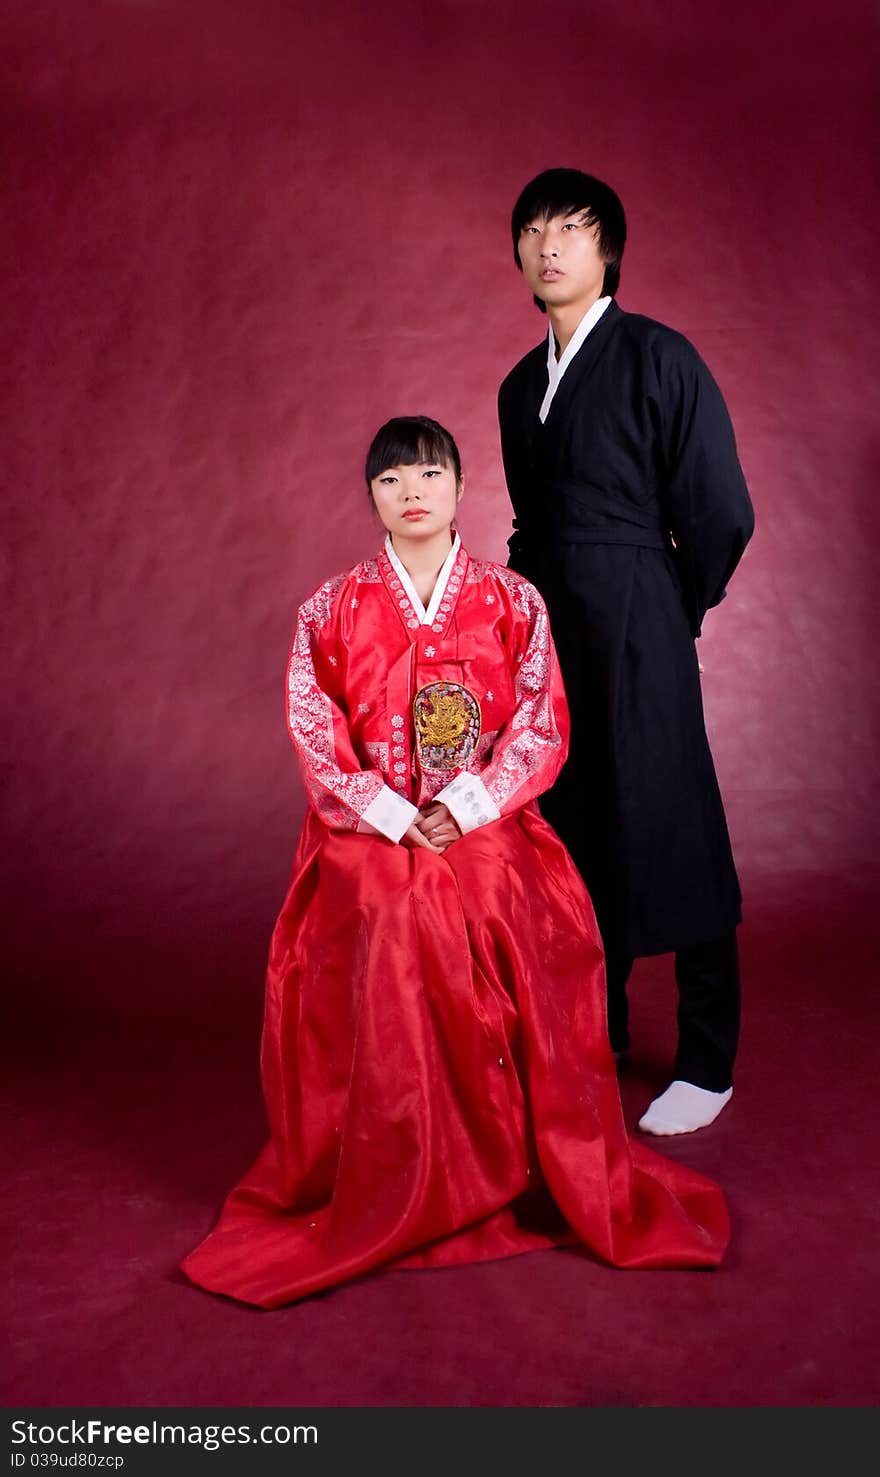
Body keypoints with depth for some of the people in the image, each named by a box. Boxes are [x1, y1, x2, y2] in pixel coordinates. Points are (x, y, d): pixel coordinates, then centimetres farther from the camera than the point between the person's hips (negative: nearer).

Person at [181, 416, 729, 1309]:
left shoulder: (513, 603, 4)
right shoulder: (332, 611, 4)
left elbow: (542, 726, -2)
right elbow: (316, 736, -1)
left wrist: (462, 809, -13)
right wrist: (395, 818, -11)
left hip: (490, 843, 0)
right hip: (371, 847, 0)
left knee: (511, 1024, -5)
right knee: (380, 1027, -5)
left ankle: (572, 1192, 16)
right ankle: (378, 1208, 14)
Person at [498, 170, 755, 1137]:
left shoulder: (658, 359, -5)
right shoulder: (521, 386, 15)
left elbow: (722, 516, -6)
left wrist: (668, 617, 3)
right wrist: (538, 609, 12)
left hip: (638, 635, -6)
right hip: (550, 637, 6)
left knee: (670, 836, -1)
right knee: (573, 836, 11)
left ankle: (706, 1063, 13)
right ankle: (596, 1037, 27)